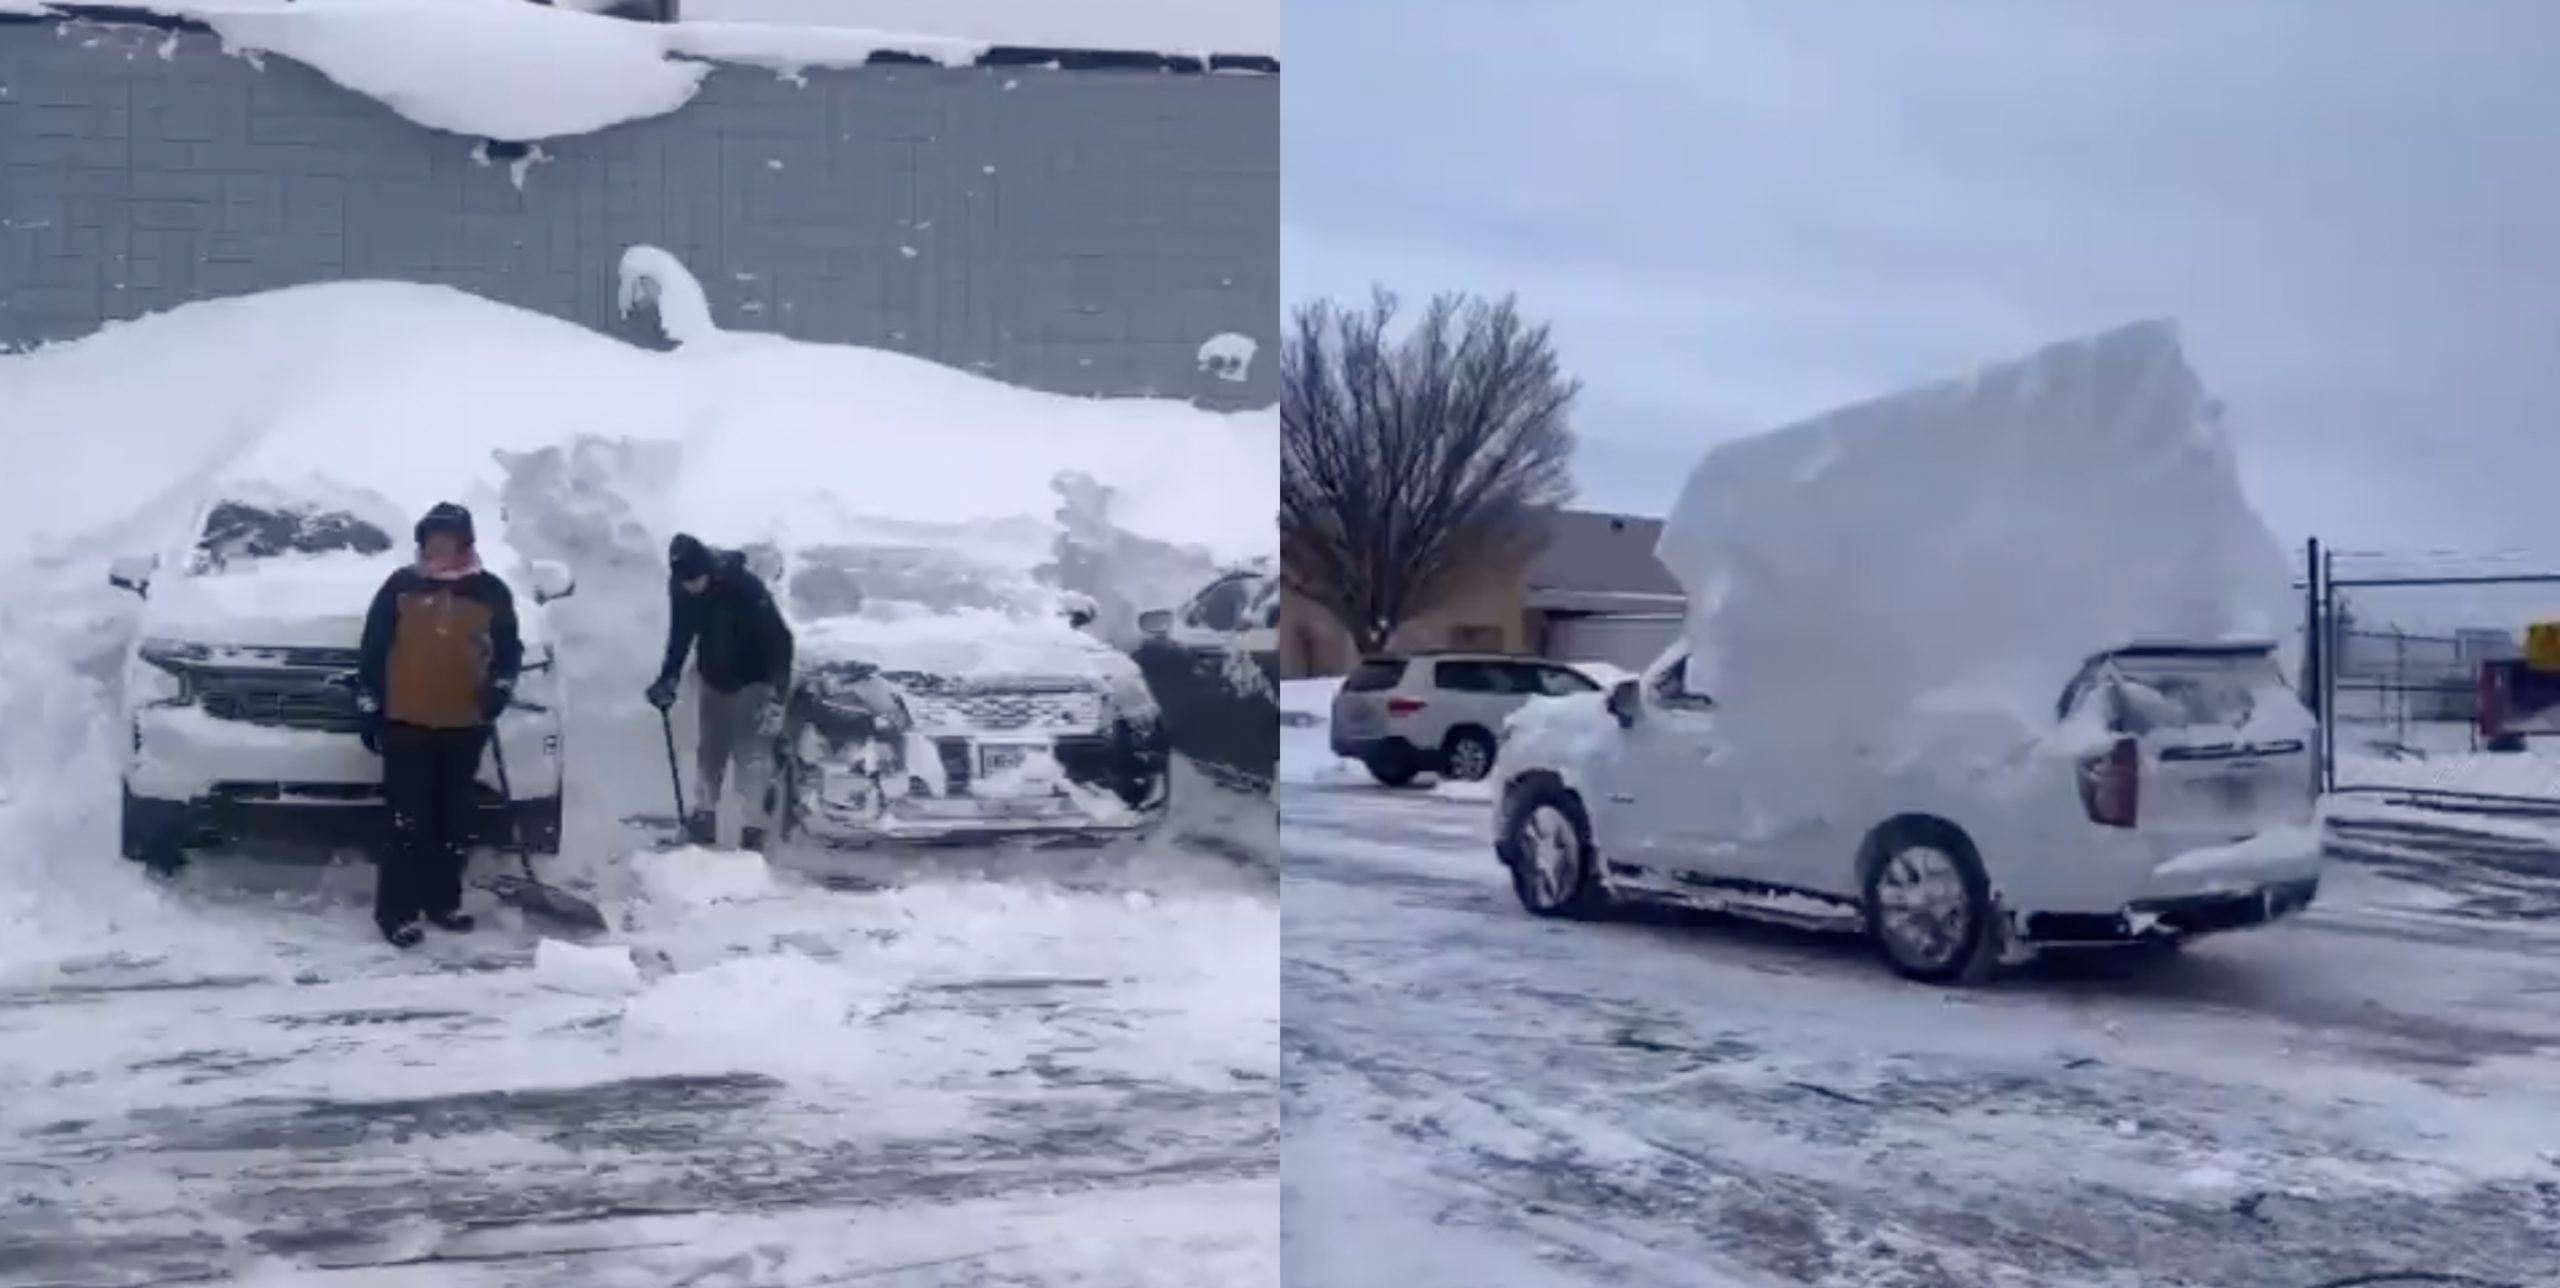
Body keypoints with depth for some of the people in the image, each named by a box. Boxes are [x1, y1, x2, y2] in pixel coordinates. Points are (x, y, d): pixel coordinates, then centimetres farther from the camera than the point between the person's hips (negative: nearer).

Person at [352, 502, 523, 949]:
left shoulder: (491, 592, 4)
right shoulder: (401, 586, 0)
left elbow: (509, 648, 13)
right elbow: (372, 649, 3)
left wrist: (501, 685, -7)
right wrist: (369, 708, -1)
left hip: (465, 725, 3)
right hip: (406, 723, -3)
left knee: (454, 820, 11)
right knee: (407, 821, -5)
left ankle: (443, 901, 23)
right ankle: (396, 910, 0)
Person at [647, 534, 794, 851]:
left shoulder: (744, 586, -31)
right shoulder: (680, 589, -14)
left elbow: (780, 638, -28)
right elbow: (680, 634, 4)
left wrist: (777, 692, -33)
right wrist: (668, 678, -4)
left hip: (752, 680, -6)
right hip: (714, 679, 6)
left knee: (753, 755, -9)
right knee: (710, 750, 15)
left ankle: (754, 830, -7)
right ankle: (704, 819, 28)